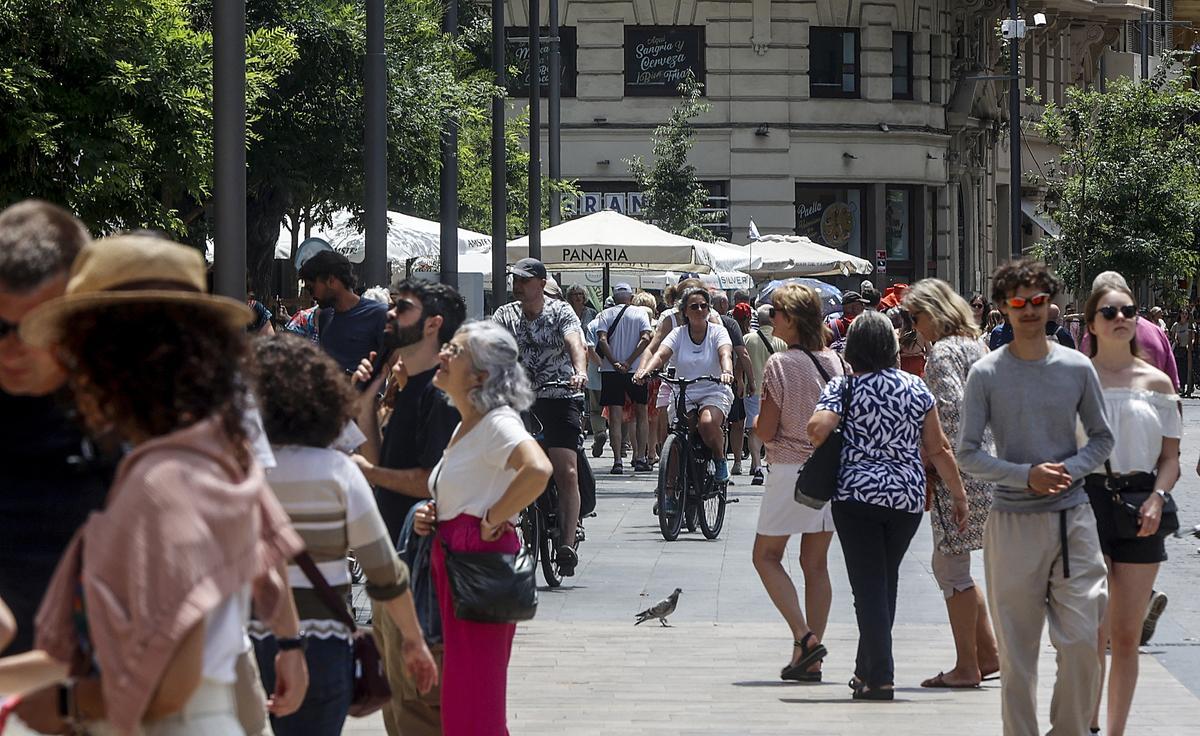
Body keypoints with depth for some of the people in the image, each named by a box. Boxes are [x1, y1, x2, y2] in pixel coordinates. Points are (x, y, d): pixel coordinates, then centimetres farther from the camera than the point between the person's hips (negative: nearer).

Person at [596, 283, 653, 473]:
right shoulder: (640, 313, 3)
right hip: (636, 370, 0)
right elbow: (645, 339, -10)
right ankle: (641, 459, 10)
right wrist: (629, 363, -10)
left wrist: (614, 363, -12)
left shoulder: (606, 314, 4)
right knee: (641, 414, 13)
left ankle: (617, 461, -8)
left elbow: (602, 340, -11)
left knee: (615, 416, 0)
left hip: (611, 371, 0)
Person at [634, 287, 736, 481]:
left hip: (714, 392, -3)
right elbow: (660, 355, -12)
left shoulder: (717, 332, -1)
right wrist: (645, 370, -35)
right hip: (683, 394, 3)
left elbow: (725, 354, -20)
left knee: (707, 423, -32)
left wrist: (726, 372, -44)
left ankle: (720, 458, -5)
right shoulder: (678, 334, 4)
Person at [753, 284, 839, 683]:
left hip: (791, 468, -6)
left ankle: (804, 637, -8)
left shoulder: (779, 363, -13)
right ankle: (810, 661, 9)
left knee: (767, 556, 8)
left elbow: (766, 432, -13)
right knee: (816, 563, 10)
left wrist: (757, 421, 8)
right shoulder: (834, 361, 3)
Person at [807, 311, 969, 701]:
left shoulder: (842, 386, -3)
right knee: (886, 582, 18)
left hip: (857, 496, -3)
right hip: (908, 498, 3)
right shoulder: (915, 387, 4)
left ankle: (879, 678, -7)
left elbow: (817, 427, -19)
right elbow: (938, 449, 4)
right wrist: (959, 495, 11)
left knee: (869, 586, 0)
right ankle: (869, 668, 25)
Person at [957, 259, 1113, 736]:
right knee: (1017, 652, 3)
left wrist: (1071, 470, -8)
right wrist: (1025, 476, -16)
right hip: (1013, 520, -1)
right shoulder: (986, 374, -2)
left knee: (1082, 643, -4)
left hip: (1073, 517, 1)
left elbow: (1102, 438, 11)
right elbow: (968, 454, -2)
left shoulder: (1077, 368, 3)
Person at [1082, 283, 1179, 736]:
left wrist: (1157, 498, -9)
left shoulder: (1156, 383, 8)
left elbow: (1170, 457, 8)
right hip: (1086, 499, -2)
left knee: (1126, 636, 6)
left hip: (1139, 510, 2)